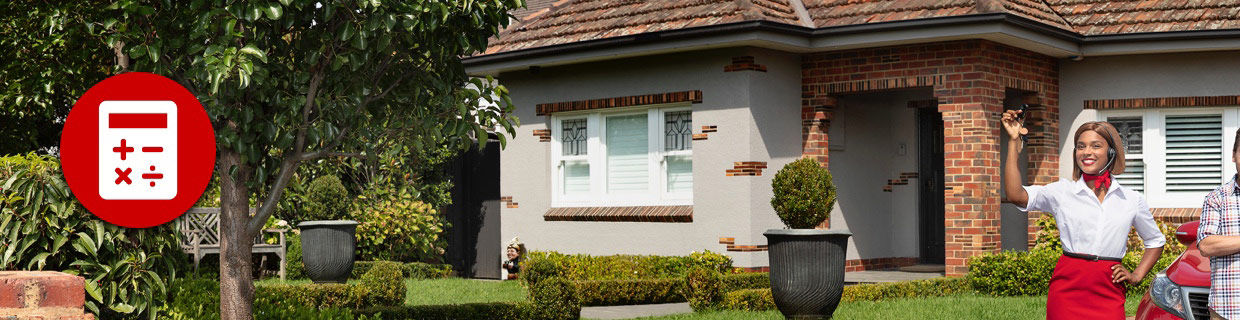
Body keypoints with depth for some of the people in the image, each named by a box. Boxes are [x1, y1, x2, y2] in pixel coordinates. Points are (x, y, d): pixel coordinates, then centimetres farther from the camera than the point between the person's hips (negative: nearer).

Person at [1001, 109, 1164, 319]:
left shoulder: (1132, 200, 9)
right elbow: (1015, 195, -14)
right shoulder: (1062, 192, 3)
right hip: (1068, 288, -1)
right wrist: (1013, 142, -14)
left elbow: (1156, 241, 24)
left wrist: (1136, 276, 10)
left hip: (1109, 292, 1)